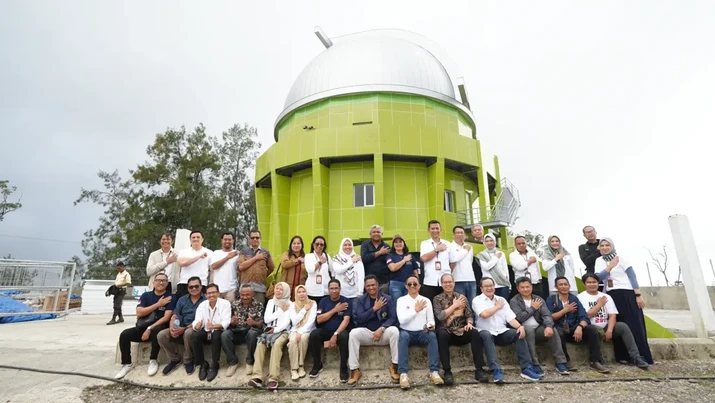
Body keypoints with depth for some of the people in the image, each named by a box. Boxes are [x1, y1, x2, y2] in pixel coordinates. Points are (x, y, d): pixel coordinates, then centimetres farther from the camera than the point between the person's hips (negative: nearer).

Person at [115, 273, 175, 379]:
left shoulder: (170, 297, -5)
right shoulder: (146, 295, 6)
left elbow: (166, 317, -14)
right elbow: (139, 313, -7)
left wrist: (150, 328, -22)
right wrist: (158, 304, -13)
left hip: (160, 328, -4)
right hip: (143, 327, 4)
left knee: (156, 331, -36)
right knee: (124, 334, -18)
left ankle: (153, 361, -14)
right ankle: (127, 364, -1)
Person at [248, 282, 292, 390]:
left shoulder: (289, 304, 3)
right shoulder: (270, 302, 15)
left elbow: (286, 322, -6)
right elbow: (266, 319, 4)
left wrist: (276, 329, -22)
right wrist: (281, 310, -2)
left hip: (282, 331, -3)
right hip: (270, 330, 3)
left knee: (277, 344, -35)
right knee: (260, 344, -29)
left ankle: (273, 378, -36)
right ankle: (257, 377, -34)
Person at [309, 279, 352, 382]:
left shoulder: (346, 301, -3)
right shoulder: (323, 301, 6)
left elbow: (346, 320, -13)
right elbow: (319, 320, -6)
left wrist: (335, 335, -26)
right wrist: (335, 310, -12)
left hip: (340, 330, -2)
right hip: (325, 330, 3)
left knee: (344, 336, -36)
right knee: (313, 334, -28)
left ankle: (343, 368, -18)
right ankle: (317, 365, -7)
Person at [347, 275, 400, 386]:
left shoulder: (387, 299, 1)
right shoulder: (360, 300, 2)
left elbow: (393, 318, -7)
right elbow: (359, 318, -9)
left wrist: (381, 329, -23)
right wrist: (374, 308, -17)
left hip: (383, 332, 0)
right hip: (366, 332, 1)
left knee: (394, 330, -31)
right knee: (353, 333, -29)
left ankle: (394, 366, -18)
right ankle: (355, 370, -22)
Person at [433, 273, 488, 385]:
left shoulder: (462, 297, 14)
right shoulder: (438, 299, 6)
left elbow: (469, 314, 8)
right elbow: (440, 316, -8)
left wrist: (469, 323, -15)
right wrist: (455, 305, -6)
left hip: (461, 331, 2)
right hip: (446, 331, -2)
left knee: (475, 333, -28)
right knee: (441, 334, -36)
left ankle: (479, 369, -20)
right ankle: (447, 371, -28)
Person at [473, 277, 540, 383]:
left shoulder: (502, 299, 15)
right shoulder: (477, 300, -1)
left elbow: (510, 317, 4)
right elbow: (484, 314, -21)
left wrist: (520, 326, -16)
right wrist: (497, 306, -5)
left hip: (502, 333, 5)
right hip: (486, 333, -4)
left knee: (519, 333, -20)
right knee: (486, 335, -37)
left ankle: (526, 368, -19)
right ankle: (496, 370, -40)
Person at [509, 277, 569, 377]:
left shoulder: (539, 299, 12)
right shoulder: (514, 301, -1)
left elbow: (546, 315, -2)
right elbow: (519, 318, -15)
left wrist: (548, 326, -24)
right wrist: (533, 308, -6)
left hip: (538, 328, 4)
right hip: (524, 329, -4)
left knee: (553, 331, -25)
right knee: (529, 329, -36)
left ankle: (560, 363, -18)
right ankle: (534, 365, -32)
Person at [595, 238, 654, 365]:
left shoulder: (620, 258, -2)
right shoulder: (599, 260, 8)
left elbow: (632, 276, -6)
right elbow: (598, 277, -4)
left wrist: (638, 295, -13)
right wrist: (610, 267, -14)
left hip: (627, 294, -4)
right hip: (612, 296, 4)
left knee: (635, 326, -5)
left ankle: (643, 358, 0)